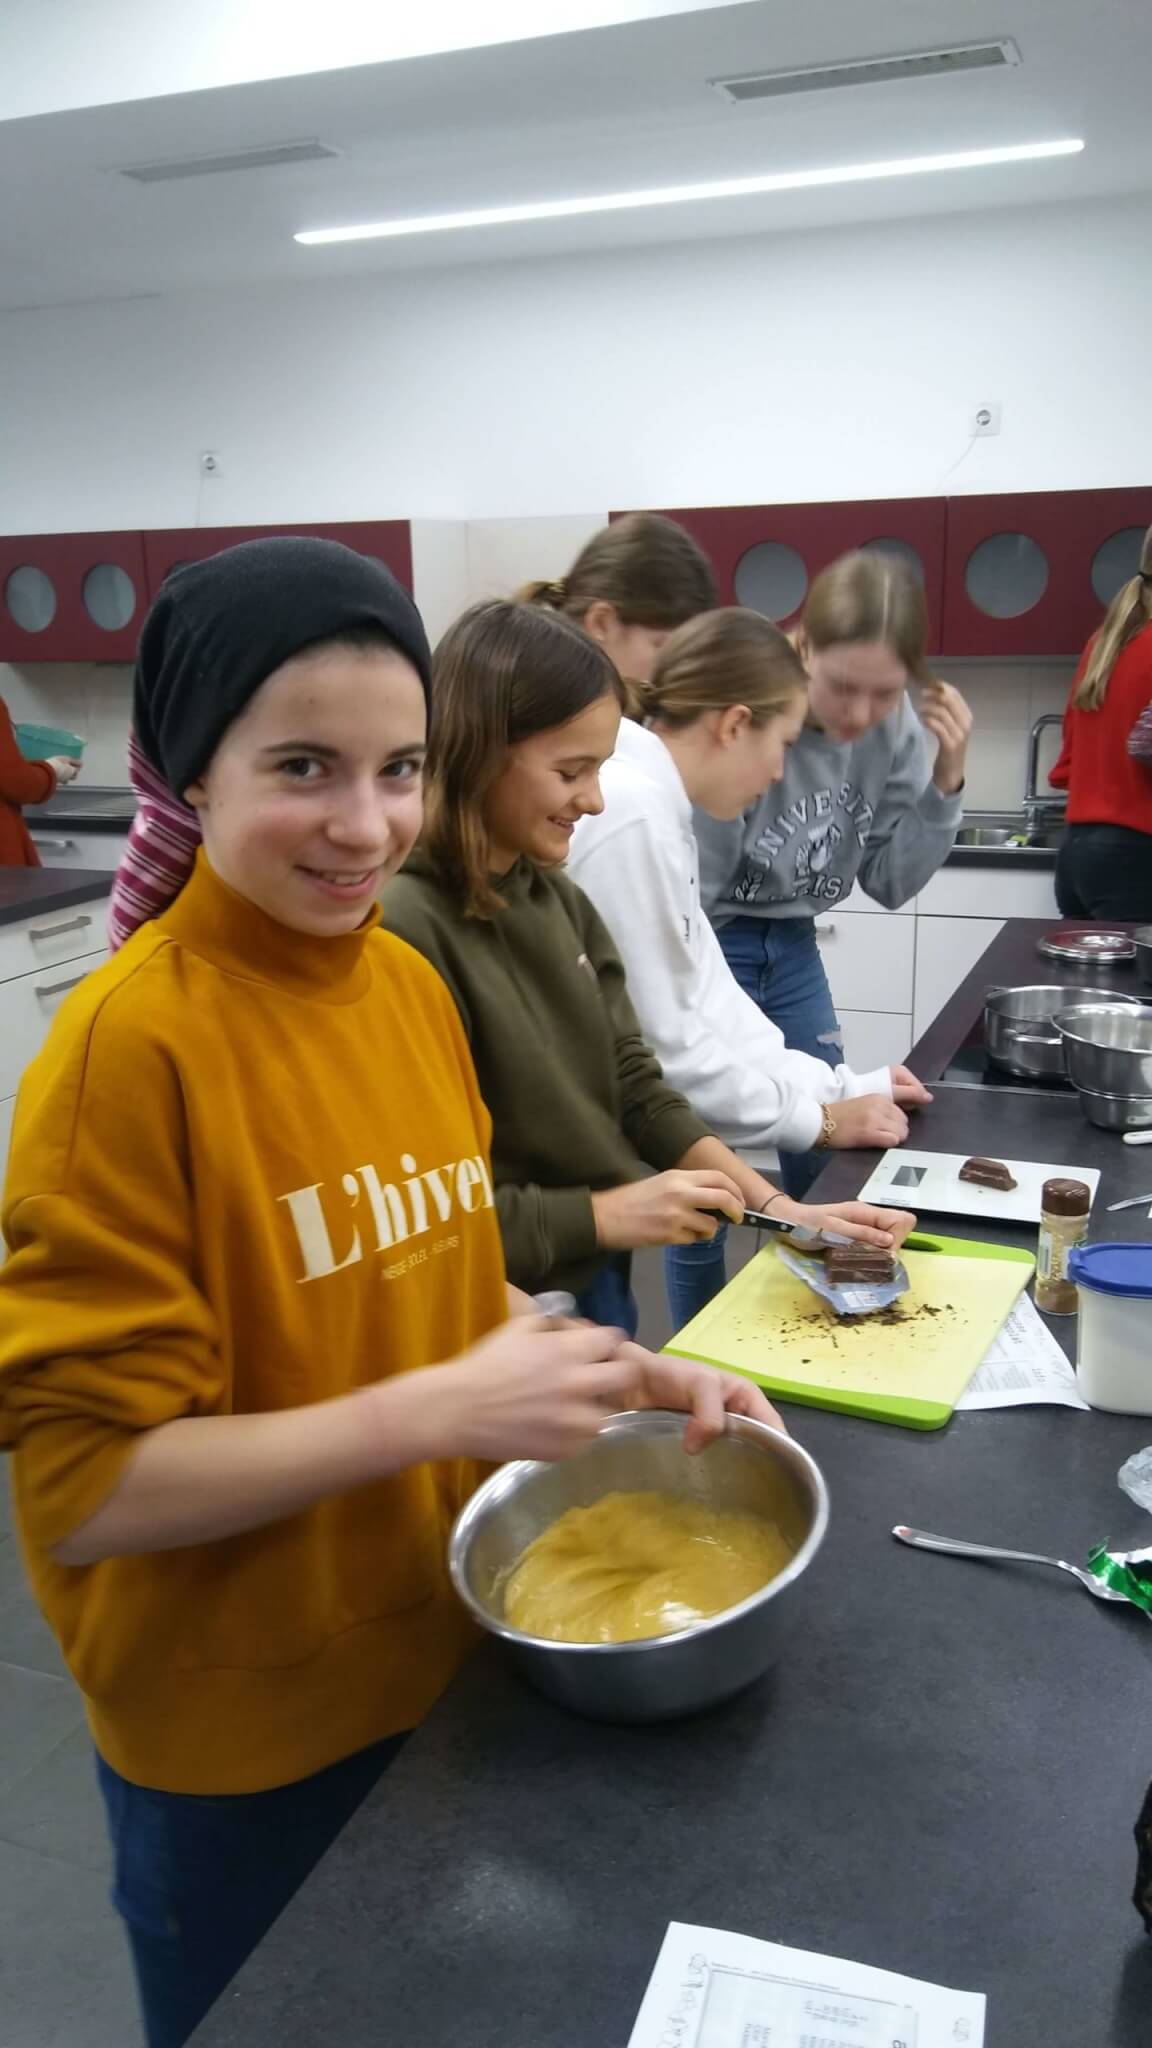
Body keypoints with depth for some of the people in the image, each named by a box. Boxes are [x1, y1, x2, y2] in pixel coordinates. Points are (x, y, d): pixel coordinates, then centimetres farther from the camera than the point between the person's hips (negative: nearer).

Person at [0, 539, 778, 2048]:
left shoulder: (411, 983, -4)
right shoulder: (132, 1043, -24)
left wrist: (622, 1375, -7)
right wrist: (438, 1410, -30)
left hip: (445, 1660, 6)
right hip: (244, 1752, -5)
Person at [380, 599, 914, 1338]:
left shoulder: (560, 901, 1)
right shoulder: (405, 932, -26)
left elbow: (635, 1086, 4)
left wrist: (780, 1207, -4)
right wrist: (604, 1213, -19)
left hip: (600, 1288, 7)